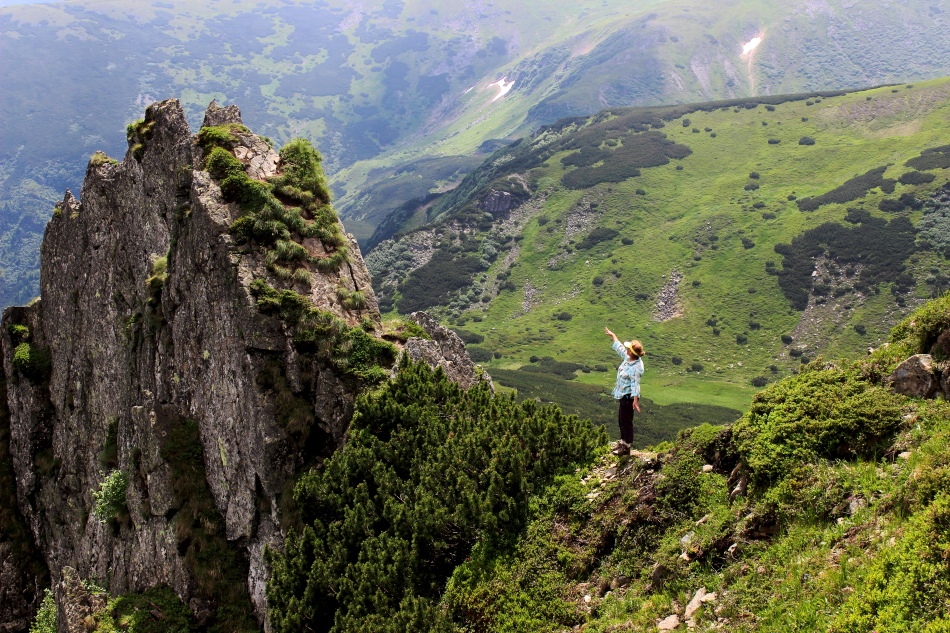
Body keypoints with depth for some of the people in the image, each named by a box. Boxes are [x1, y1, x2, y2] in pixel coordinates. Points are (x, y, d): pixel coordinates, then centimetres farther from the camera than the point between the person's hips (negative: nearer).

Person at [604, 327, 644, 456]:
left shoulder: (636, 367, -27)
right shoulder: (628, 358, -1)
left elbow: (635, 384, -30)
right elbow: (619, 347, 17)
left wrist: (635, 400, -34)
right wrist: (613, 335, 28)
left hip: (629, 396, -10)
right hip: (623, 395, 10)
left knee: (626, 420, 2)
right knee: (621, 419, 22)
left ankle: (626, 447, 14)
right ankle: (623, 442, 38)